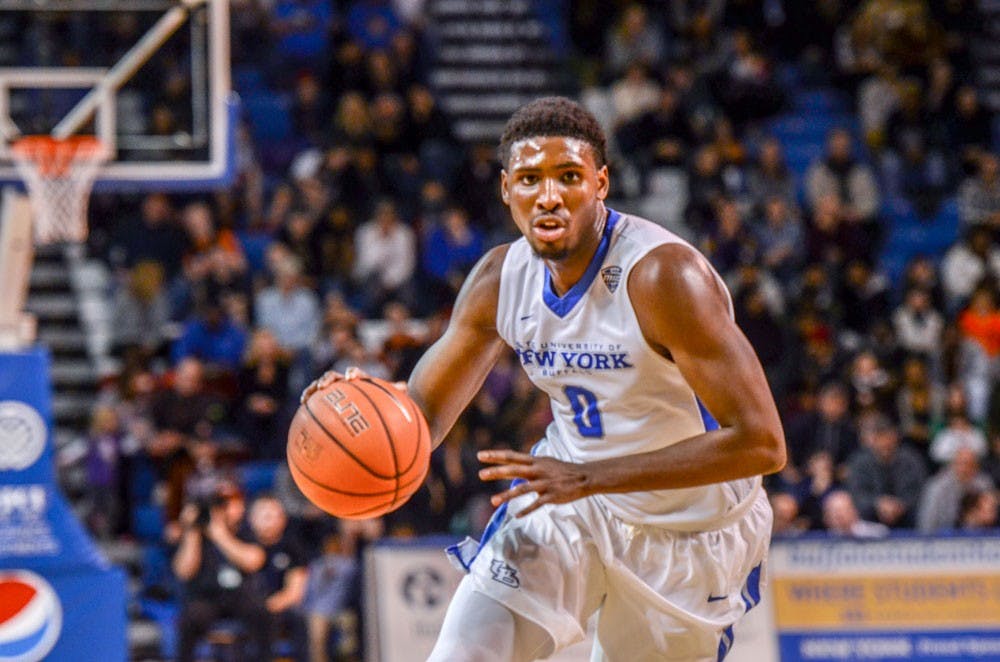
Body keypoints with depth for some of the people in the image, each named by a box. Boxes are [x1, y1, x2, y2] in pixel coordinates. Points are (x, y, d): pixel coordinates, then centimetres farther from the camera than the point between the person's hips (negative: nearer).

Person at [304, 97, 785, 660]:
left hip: (689, 527, -4)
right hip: (569, 496, 4)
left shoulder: (664, 275, -29)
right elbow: (423, 414, 4)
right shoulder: (500, 279, -9)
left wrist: (589, 477, -36)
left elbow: (761, 443, -33)